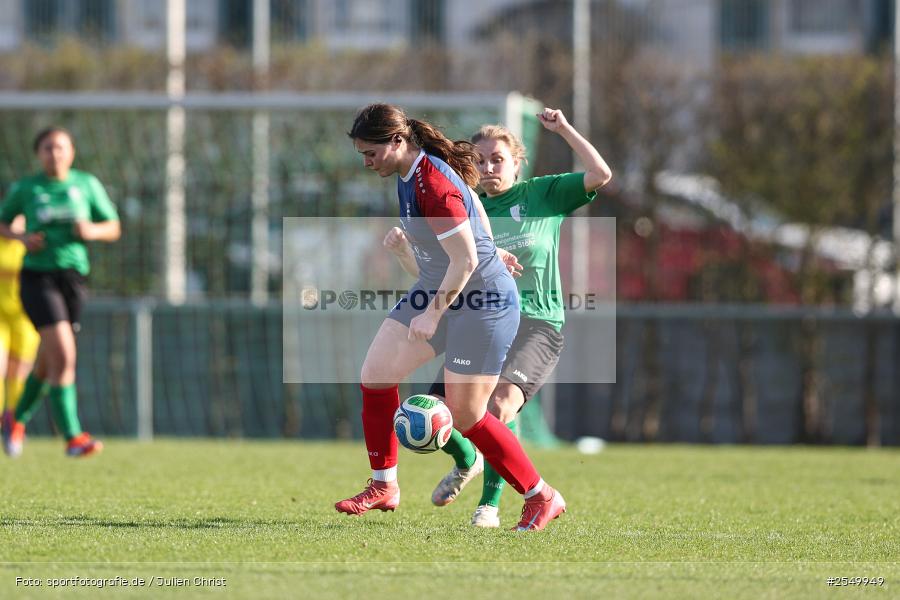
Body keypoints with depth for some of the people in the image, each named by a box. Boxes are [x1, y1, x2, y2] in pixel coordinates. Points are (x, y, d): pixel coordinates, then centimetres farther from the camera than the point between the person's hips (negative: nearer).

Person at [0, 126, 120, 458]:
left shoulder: (87, 184, 5)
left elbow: (113, 229, 10)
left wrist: (92, 231, -12)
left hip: (73, 278, 4)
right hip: (37, 278, -4)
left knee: (47, 363, 15)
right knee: (64, 356, -20)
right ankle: (72, 437, -19)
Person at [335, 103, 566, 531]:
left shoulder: (433, 187, -28)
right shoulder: (411, 173, 2)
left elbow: (466, 261, -27)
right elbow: (472, 201, 18)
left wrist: (433, 315, -21)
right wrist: (477, 248, 28)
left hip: (482, 302, -10)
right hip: (437, 291, 10)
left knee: (465, 416, -7)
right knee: (375, 375, 3)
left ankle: (541, 498, 9)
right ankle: (384, 487, 15)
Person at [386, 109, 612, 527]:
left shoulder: (543, 194, 6)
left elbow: (601, 174, -6)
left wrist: (563, 129, -5)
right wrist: (401, 250, -6)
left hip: (536, 324, -4)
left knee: (502, 402, -32)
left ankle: (490, 504, -18)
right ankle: (466, 462, 28)